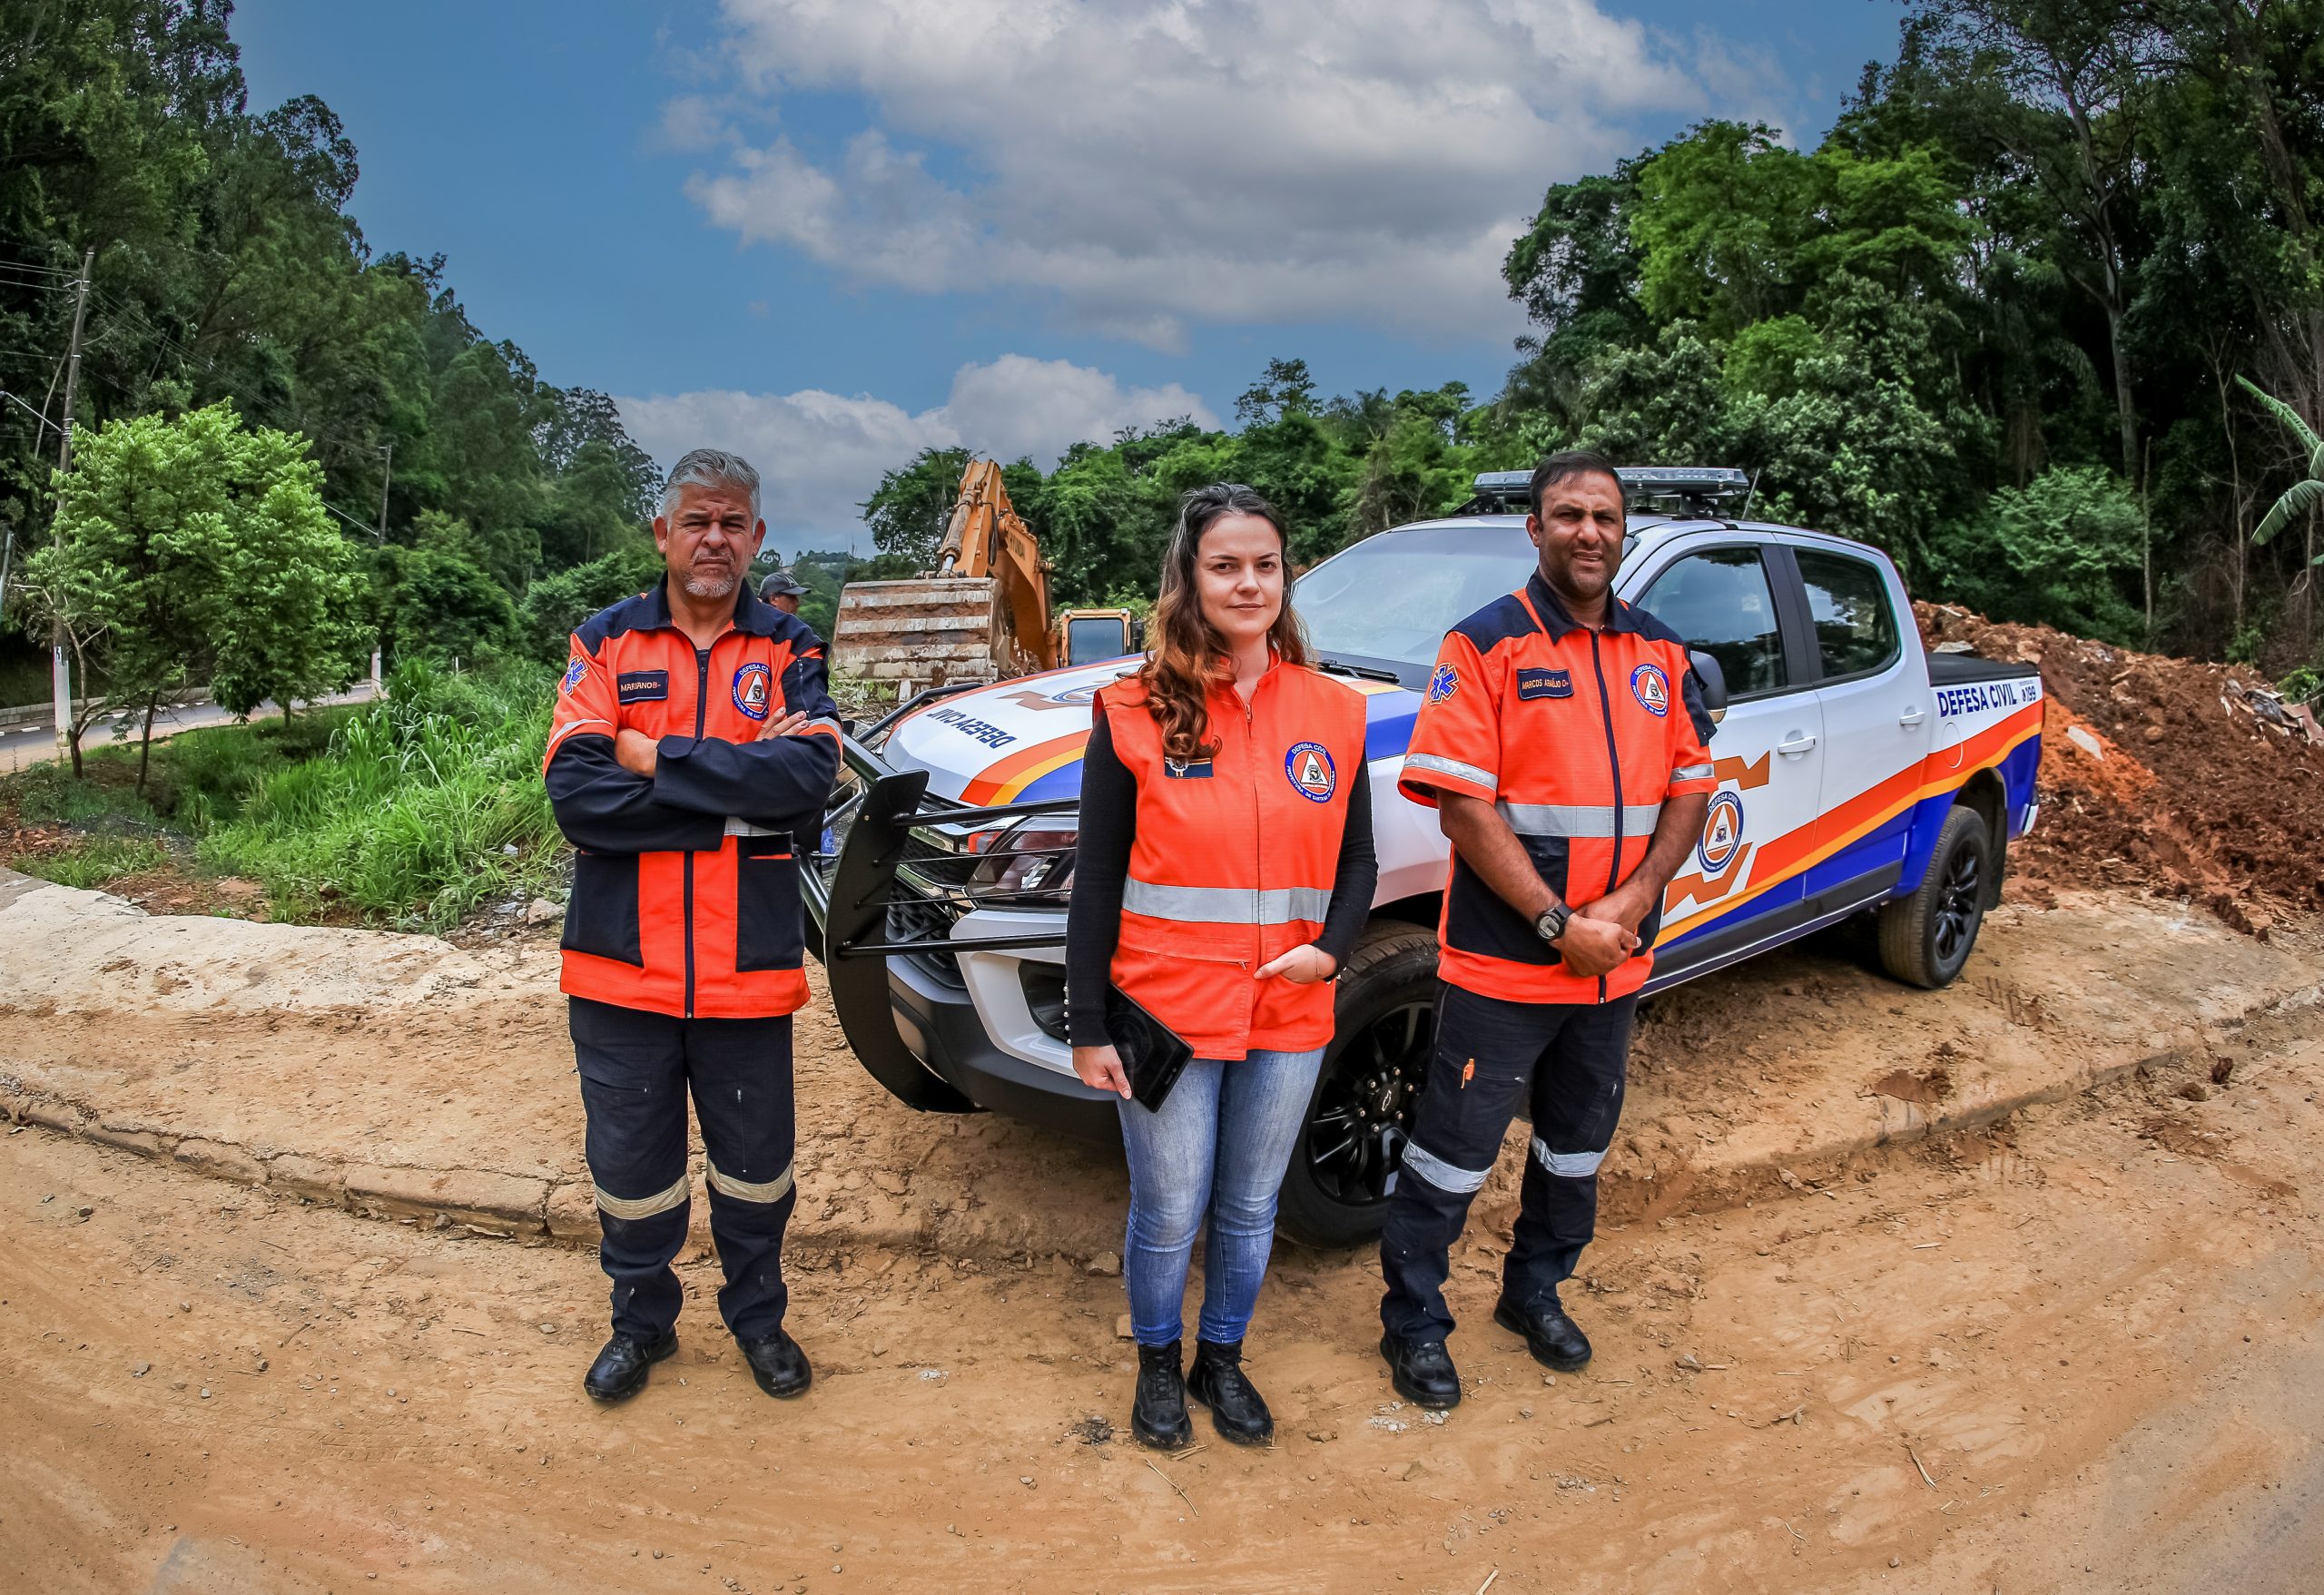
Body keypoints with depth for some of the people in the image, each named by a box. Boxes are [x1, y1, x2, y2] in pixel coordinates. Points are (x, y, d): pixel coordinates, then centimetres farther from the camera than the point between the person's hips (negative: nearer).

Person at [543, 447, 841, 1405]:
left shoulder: (789, 653, 3)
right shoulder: (605, 643, 2)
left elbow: (810, 775, -17)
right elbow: (576, 795, -12)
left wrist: (659, 759, -16)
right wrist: (736, 803, -17)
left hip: (748, 966, 0)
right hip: (622, 964, 0)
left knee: (754, 1164, 14)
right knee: (631, 1163, 14)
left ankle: (758, 1317, 38)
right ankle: (641, 1320, 39)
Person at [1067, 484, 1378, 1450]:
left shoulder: (1335, 714, 2)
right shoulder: (1134, 715, -6)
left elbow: (1356, 863, 9)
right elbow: (1096, 882, -4)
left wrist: (1331, 947, -11)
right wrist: (1087, 1027, -6)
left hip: (1289, 1014, 3)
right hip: (1166, 1012, -2)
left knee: (1250, 1210, 17)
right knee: (1168, 1215, 10)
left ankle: (1223, 1361, 40)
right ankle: (1158, 1364, 37)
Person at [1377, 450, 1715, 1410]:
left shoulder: (1659, 653, 7)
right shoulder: (1487, 645, -9)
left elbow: (1690, 792, 7)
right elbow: (1463, 806, -16)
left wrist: (1627, 906, -8)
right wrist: (1558, 923, -19)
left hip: (1615, 964, 6)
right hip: (1501, 963, -6)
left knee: (1579, 1143, 20)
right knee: (1455, 1150, 4)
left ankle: (1534, 1292, 41)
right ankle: (1414, 1324, 22)